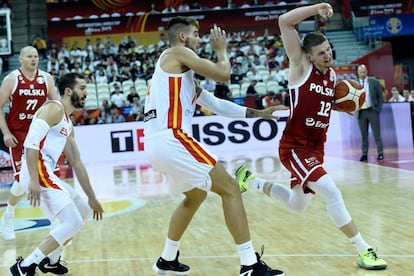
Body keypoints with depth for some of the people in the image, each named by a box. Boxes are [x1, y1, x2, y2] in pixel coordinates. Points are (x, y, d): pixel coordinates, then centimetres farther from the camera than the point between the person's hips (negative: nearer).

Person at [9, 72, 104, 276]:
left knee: (84, 212, 20)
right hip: (37, 174, -10)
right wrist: (33, 180, -28)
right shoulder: (54, 108, -6)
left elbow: (77, 164, 27)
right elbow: (32, 141, -20)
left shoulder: (68, 124, 23)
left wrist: (92, 198, 28)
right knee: (73, 222, -15)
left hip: (47, 175, 10)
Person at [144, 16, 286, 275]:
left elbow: (214, 103, 29)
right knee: (230, 188, -4)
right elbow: (223, 74, -6)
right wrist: (222, 49, 14)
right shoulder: (178, 52, 1)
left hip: (157, 144, 10)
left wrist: (255, 113, 28)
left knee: (196, 195, 29)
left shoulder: (181, 74, 27)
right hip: (171, 139, -10)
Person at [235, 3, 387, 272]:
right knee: (332, 193, -22)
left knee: (297, 205, 21)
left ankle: (250, 179, 40)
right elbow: (285, 21, -21)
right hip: (295, 148, -8)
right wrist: (317, 8, -27)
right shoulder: (301, 66, -12)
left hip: (317, 148, 8)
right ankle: (365, 251, -14)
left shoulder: (333, 75, 7)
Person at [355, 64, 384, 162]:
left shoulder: (374, 81, 0)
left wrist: (379, 109, -4)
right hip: (361, 112, 1)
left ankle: (380, 153, 7)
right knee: (363, 135, 7)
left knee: (377, 134, 2)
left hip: (372, 111, -1)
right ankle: (364, 154, 12)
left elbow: (380, 96, 3)